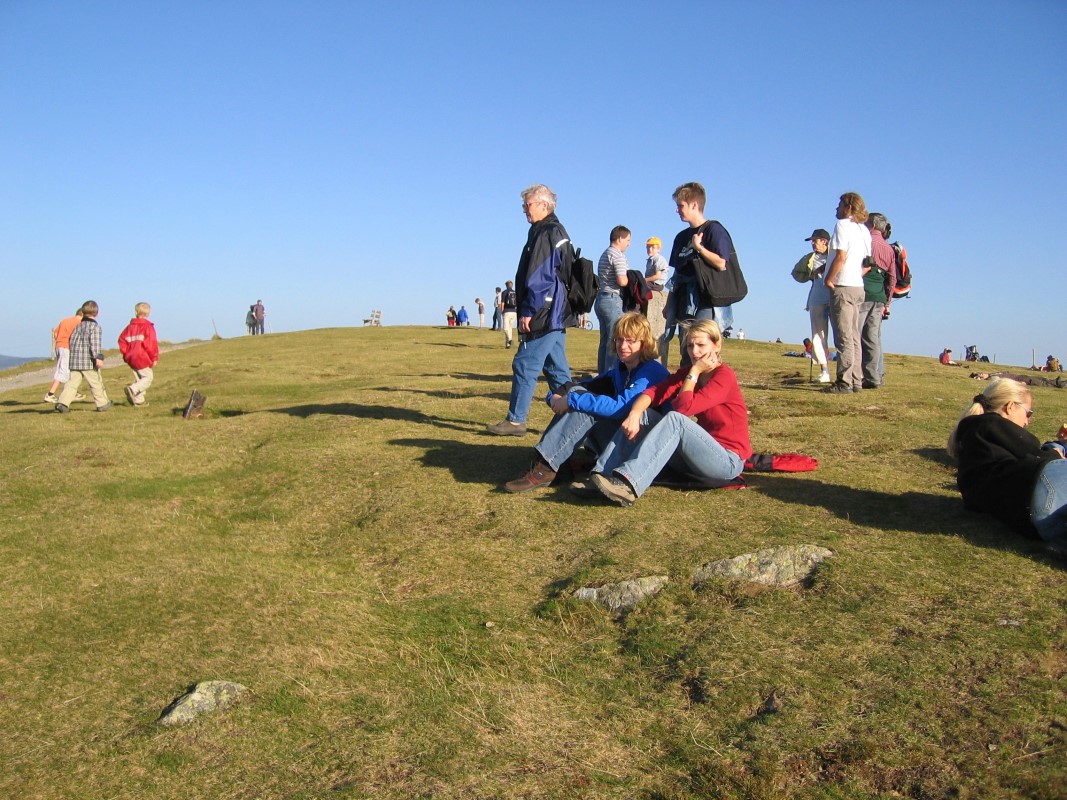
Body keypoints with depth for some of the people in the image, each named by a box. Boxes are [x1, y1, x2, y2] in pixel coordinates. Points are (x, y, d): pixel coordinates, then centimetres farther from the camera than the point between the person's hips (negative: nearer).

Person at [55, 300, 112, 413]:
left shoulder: (78, 326, 16)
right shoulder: (95, 326, -6)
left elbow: (72, 341, 20)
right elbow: (95, 343, -17)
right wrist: (98, 357, -23)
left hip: (74, 361, 6)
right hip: (88, 361, -6)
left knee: (72, 382, 3)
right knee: (96, 383, 6)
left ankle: (62, 402, -12)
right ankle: (102, 403, 15)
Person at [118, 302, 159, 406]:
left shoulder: (130, 326, 10)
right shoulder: (148, 326, -8)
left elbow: (122, 340, 8)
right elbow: (151, 343, -15)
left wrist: (126, 354, 16)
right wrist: (154, 358, -8)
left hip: (130, 358, 7)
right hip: (142, 358, -7)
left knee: (139, 378, 16)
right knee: (148, 377, 1)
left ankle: (138, 399, 10)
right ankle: (133, 389, -21)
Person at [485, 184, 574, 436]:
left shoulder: (546, 234, -12)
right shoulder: (557, 232, 19)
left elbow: (540, 277, -19)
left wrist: (529, 311, -18)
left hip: (543, 316, -10)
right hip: (556, 316, 10)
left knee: (525, 365, -6)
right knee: (557, 369, 12)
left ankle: (515, 421, -2)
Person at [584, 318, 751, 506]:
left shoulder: (725, 376, -14)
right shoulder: (689, 372, 8)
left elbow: (684, 408, -25)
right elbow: (653, 392, -7)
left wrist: (695, 371, -15)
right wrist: (634, 414, -25)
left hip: (728, 461, -7)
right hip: (698, 457, 7)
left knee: (674, 419, -30)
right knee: (644, 415, -7)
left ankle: (628, 485, -44)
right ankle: (602, 476, -23)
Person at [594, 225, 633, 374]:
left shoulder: (604, 254, 19)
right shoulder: (618, 255, -10)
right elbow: (622, 281, -19)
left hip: (601, 299, 9)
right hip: (613, 299, -9)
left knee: (605, 341, 11)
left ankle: (602, 375, 14)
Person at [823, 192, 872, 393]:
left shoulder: (843, 225, -9)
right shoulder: (864, 230, 16)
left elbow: (841, 257, -18)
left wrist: (828, 279, -11)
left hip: (842, 286, -8)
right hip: (857, 286, 8)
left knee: (844, 337, -8)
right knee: (853, 337, 11)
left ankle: (844, 382, -8)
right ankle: (856, 381, 14)